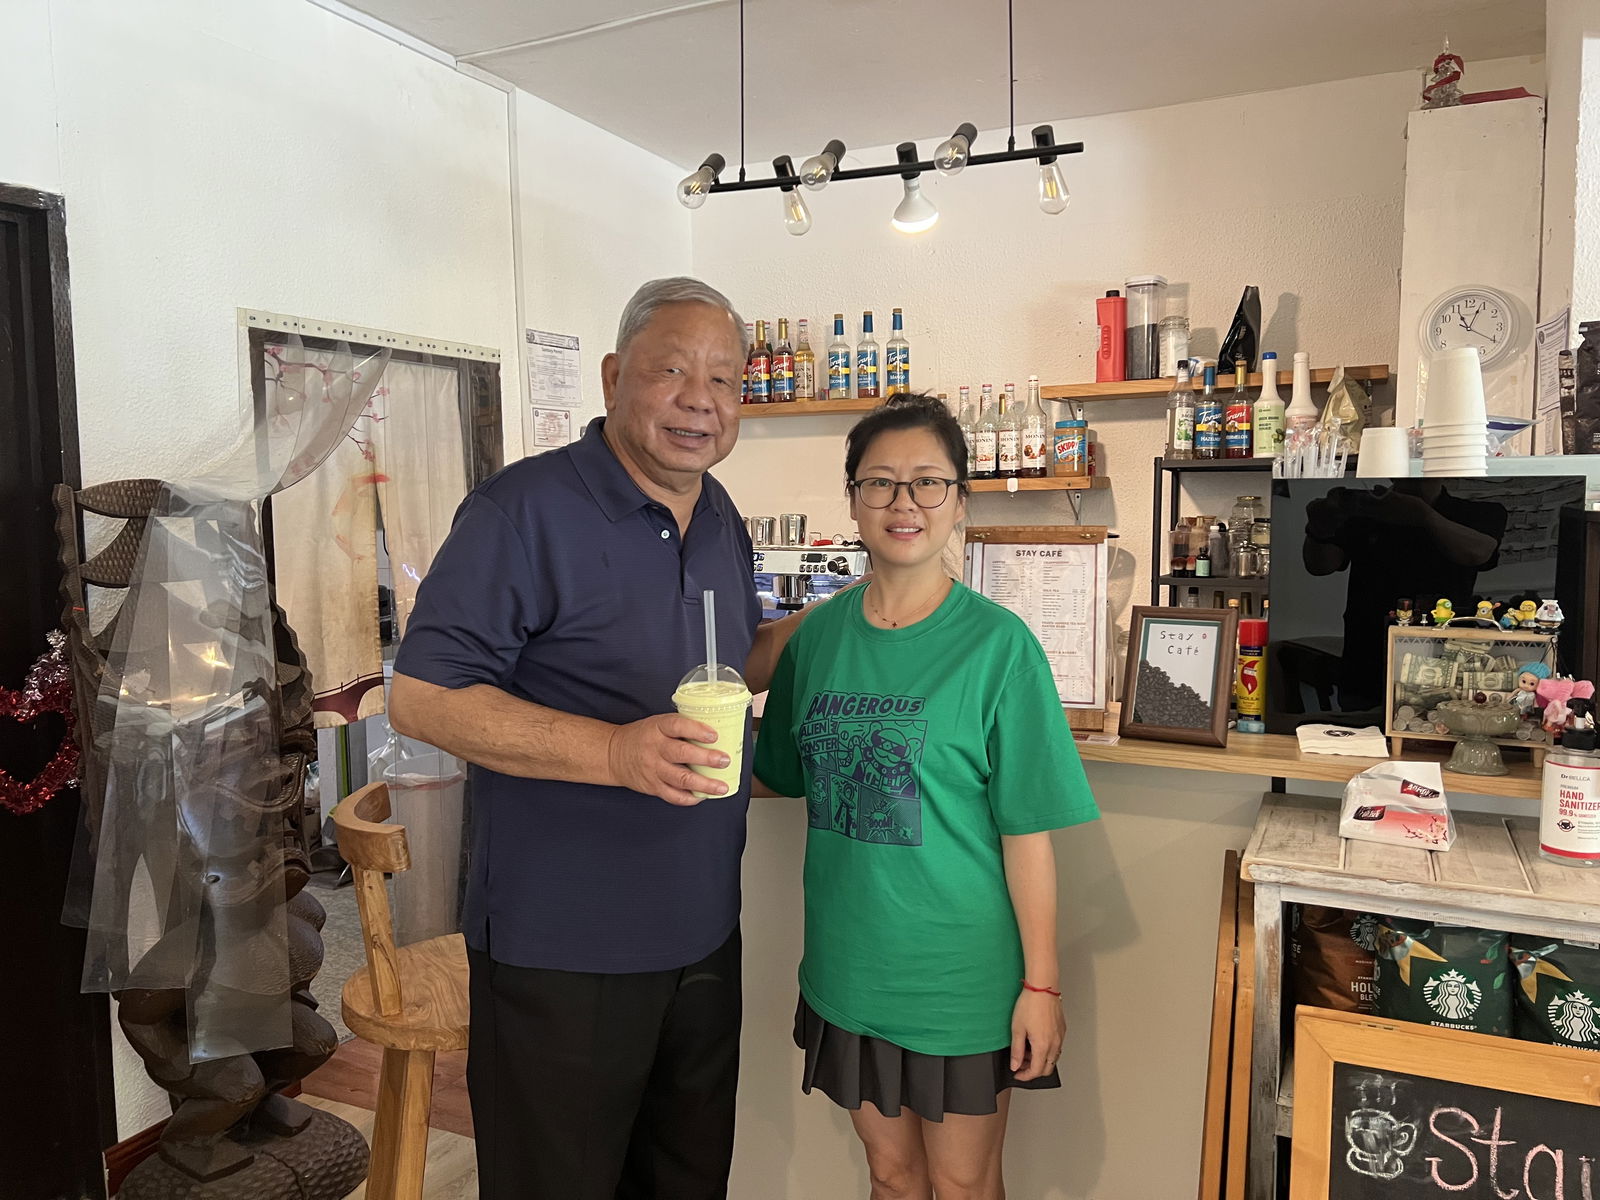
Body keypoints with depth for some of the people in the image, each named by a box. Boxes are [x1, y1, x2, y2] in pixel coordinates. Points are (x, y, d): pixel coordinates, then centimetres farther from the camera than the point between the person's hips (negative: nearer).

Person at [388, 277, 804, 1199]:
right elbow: (422, 696, -20)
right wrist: (614, 752, -30)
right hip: (562, 953, -7)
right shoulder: (527, 509, -16)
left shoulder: (722, 519, 8)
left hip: (704, 939, 7)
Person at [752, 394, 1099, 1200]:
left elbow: (1028, 831, -12)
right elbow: (785, 778, 12)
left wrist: (1042, 982, -10)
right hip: (848, 966, 4)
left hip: (961, 974, -3)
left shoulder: (997, 643, -14)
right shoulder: (819, 635, -1)